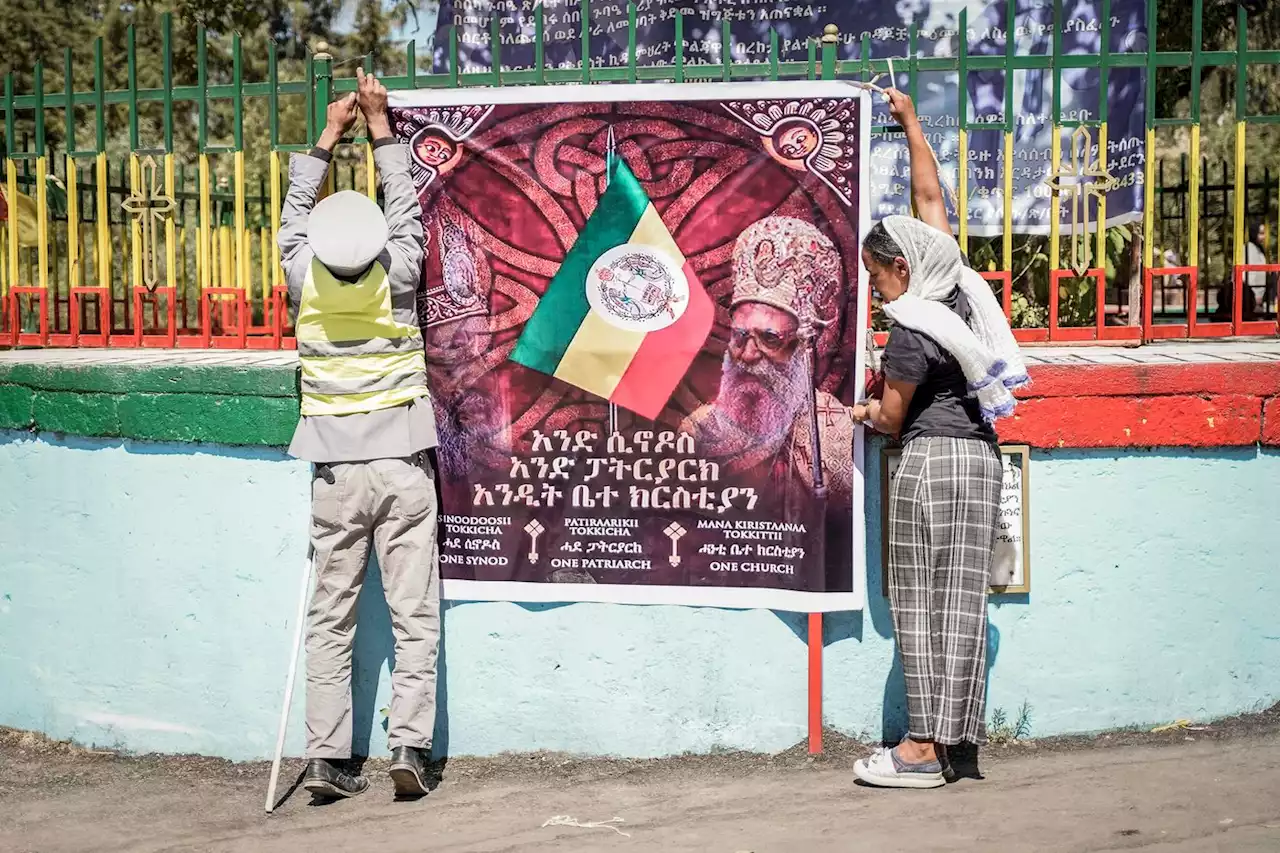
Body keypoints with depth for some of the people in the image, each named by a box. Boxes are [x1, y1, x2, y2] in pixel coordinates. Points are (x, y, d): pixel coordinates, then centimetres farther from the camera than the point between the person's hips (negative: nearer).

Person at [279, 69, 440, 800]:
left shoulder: (306, 282, -6)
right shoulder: (397, 279, -9)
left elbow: (296, 213, 12)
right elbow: (405, 205, 6)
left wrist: (329, 137, 21)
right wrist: (380, 125, 15)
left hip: (337, 473, 1)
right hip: (403, 466, -1)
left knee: (331, 620, 5)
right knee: (415, 615, 1)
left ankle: (329, 757, 2)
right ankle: (411, 745, -7)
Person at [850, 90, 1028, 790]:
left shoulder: (912, 334, -16)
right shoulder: (958, 286, 5)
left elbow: (891, 417, -6)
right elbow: (929, 194, 16)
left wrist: (866, 412, 17)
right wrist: (909, 119, 23)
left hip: (931, 462, -8)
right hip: (981, 453, 8)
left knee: (922, 602, -4)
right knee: (960, 600, 8)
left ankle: (923, 749, -4)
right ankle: (956, 741, 11)